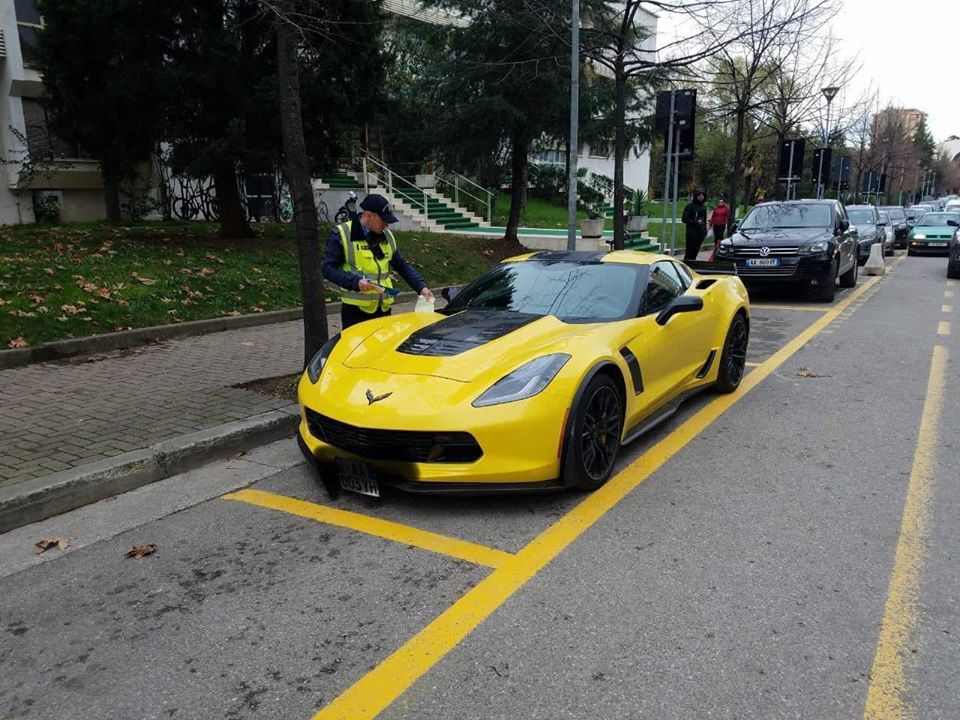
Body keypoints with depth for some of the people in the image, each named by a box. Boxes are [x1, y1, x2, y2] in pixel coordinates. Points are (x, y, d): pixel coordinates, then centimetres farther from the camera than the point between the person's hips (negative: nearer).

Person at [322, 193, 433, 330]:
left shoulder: (386, 235, 11)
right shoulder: (341, 234, -7)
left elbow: (403, 266, 16)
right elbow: (328, 268, -11)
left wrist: (421, 287, 3)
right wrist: (355, 282, -24)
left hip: (383, 308, 6)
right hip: (356, 309, -5)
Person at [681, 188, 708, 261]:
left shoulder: (703, 207, 13)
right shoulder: (690, 205, -5)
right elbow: (684, 219, -8)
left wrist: (705, 230, 12)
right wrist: (696, 222, -13)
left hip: (700, 232, 6)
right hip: (692, 231, -6)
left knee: (695, 251, 6)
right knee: (690, 251, -8)